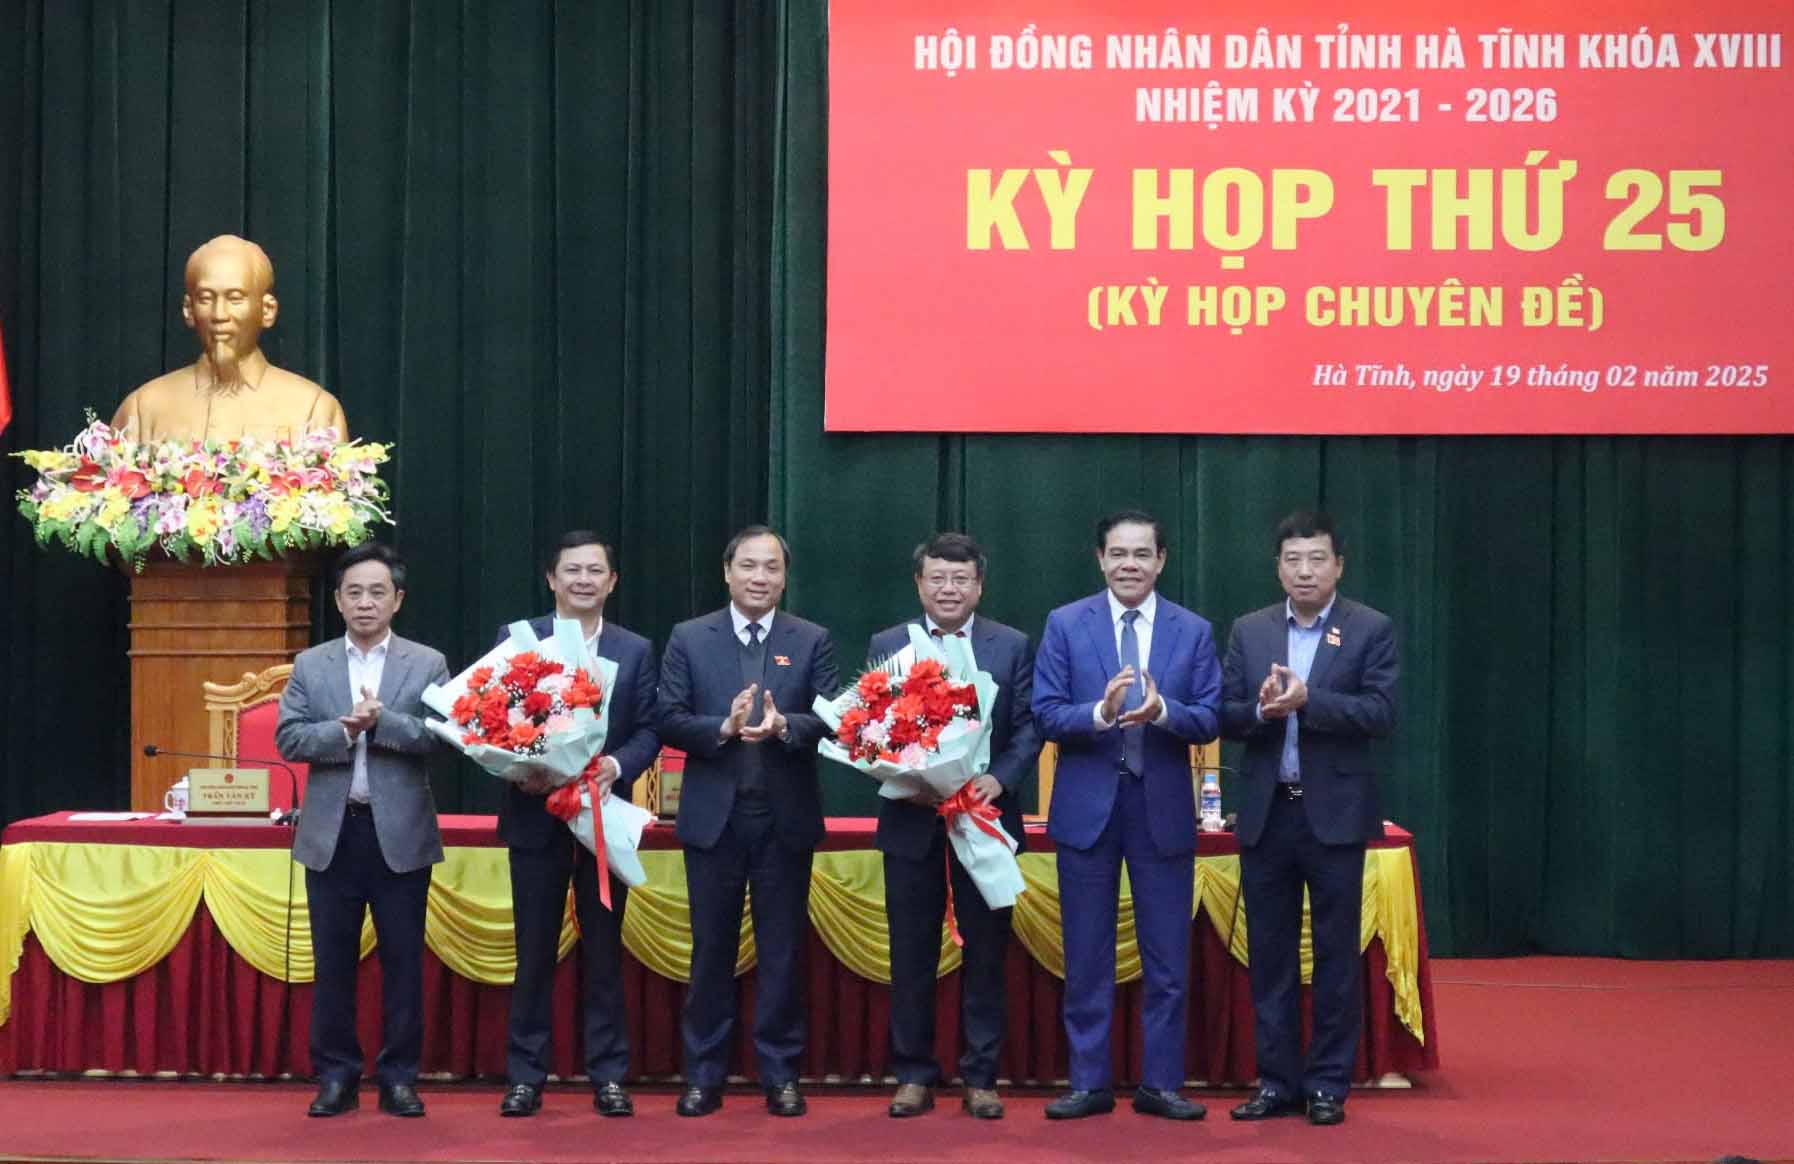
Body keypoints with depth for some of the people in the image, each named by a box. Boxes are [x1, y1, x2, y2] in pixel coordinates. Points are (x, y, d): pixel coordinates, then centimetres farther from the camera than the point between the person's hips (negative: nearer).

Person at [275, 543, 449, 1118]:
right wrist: (344, 730, -16)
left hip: (400, 833, -1)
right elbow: (288, 739, -1)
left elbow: (441, 734, -8)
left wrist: (381, 721, -20)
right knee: (332, 962, 7)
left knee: (403, 961, 3)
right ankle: (336, 1076, 16)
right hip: (332, 832, 2)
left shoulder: (427, 664, 3)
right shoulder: (310, 665, 8)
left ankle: (399, 1078, 12)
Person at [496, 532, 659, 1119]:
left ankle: (608, 1075, 12)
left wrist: (617, 766, -18)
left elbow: (648, 731, 1)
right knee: (534, 950, 5)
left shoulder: (636, 651, 7)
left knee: (604, 950, 6)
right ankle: (525, 1076, 12)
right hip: (535, 813, -1)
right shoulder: (515, 639, 3)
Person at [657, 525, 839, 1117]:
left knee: (782, 947, 5)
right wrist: (725, 727, -20)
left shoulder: (813, 641, 4)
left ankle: (780, 1074, 14)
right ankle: (703, 1074, 15)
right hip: (714, 815, 0)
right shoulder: (689, 639, 4)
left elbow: (829, 720, -5)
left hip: (786, 817, 0)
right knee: (712, 947, 7)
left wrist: (782, 725, -24)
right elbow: (669, 719, -3)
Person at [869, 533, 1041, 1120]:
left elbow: (1028, 726, 0)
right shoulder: (886, 645, 6)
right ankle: (914, 1075, 16)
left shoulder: (1012, 646, 4)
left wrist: (1000, 778, -16)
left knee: (985, 952, 5)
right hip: (911, 820, 1)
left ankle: (980, 1077, 14)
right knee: (912, 954, 6)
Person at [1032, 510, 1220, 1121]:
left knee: (1168, 959, 5)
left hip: (1164, 808, 1)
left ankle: (1160, 1084, 16)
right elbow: (1046, 714, -4)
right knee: (1087, 957, 6)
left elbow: (1209, 720, -2)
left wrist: (1160, 710, -22)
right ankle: (1089, 1083, 15)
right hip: (1088, 807, -1)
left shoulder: (1194, 631, 4)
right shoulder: (1065, 624, 1)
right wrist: (1100, 713, -23)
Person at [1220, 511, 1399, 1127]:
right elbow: (1225, 714, 3)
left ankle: (1328, 1083, 11)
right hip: (1265, 813, 3)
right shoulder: (1249, 631, 8)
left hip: (1335, 813, -3)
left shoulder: (1372, 629, -1)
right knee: (1269, 951, 7)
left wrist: (1306, 699, -22)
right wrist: (1261, 710, -18)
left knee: (1335, 952, 3)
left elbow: (1380, 713, -11)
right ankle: (1277, 1080, 15)